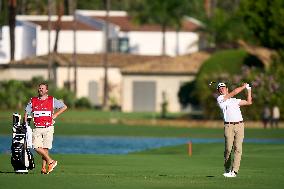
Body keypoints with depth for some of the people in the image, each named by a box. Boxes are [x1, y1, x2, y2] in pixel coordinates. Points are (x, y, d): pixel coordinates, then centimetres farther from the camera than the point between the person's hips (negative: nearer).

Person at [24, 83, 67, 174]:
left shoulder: (52, 100, 5)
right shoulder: (33, 101, 11)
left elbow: (64, 107, 11)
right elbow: (26, 112, 16)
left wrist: (55, 115, 2)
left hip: (48, 128, -2)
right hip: (37, 128, 2)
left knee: (45, 148, -4)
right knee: (37, 147, -14)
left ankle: (44, 168, 6)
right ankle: (51, 161, 1)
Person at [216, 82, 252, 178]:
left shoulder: (235, 100, 24)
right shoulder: (220, 99, 6)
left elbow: (249, 102, 27)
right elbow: (234, 92, 0)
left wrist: (249, 90, 24)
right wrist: (243, 86, 12)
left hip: (239, 125, 3)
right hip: (228, 126, -3)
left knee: (238, 148, -8)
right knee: (228, 149, -8)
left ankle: (234, 171, -13)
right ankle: (227, 169, 8)